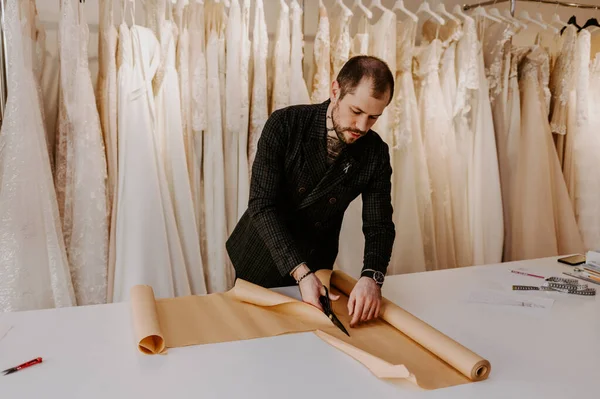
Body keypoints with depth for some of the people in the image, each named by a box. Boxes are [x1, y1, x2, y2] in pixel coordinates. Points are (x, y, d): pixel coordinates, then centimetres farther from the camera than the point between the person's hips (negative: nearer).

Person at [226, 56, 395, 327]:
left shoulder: (376, 153, -14)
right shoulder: (284, 124, -23)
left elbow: (379, 225, -13)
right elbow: (262, 206, -27)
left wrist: (371, 277, -34)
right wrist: (300, 272, -35)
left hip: (316, 265, 2)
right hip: (261, 257, -2)